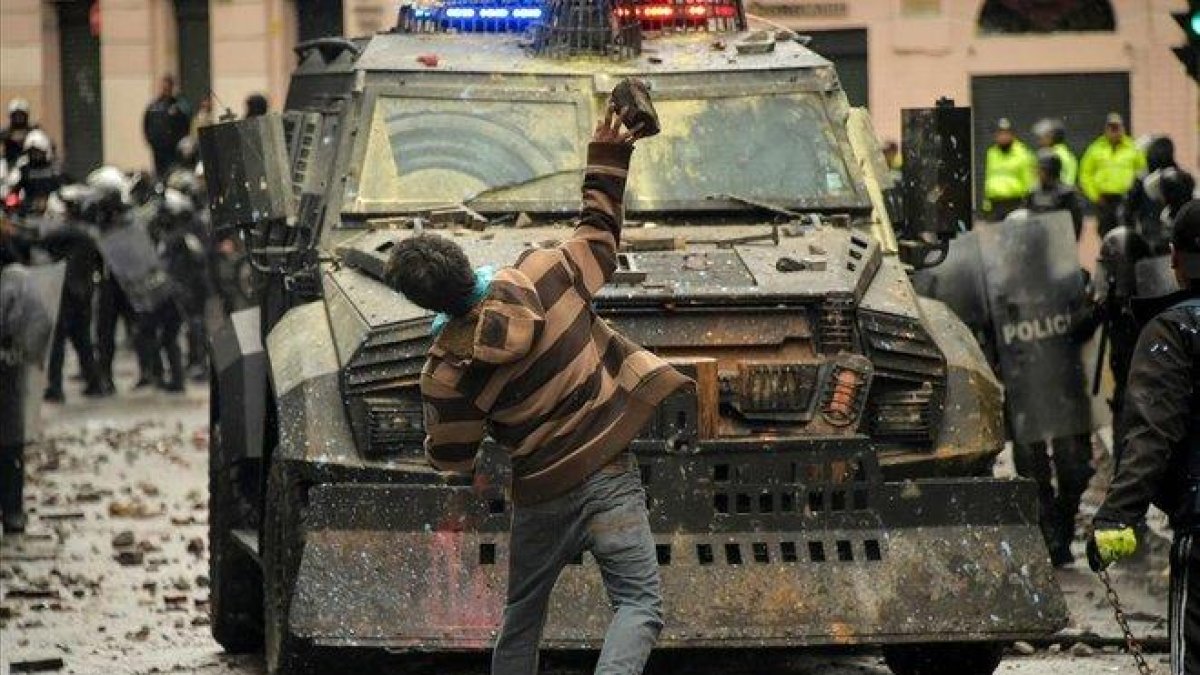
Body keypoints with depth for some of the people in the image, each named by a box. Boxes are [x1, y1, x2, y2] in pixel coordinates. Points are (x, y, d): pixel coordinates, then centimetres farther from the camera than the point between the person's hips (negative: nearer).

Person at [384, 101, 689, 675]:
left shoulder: (446, 373, -13)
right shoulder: (541, 274, -12)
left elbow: (450, 461, -2)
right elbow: (599, 242, 8)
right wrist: (607, 158, 16)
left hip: (541, 495, 1)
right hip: (607, 472, 0)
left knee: (522, 617, 21)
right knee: (639, 605, -6)